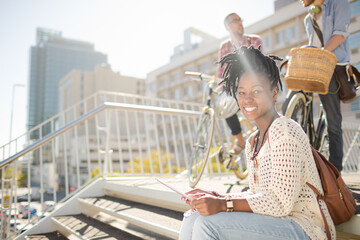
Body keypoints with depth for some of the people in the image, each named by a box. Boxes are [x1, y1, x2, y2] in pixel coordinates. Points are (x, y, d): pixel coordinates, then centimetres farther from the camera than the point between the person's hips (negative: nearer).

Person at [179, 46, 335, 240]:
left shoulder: (284, 131, -16)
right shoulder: (252, 142, 11)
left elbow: (280, 203, -21)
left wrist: (223, 204, -23)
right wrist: (214, 197, -1)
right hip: (273, 222, 8)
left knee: (208, 223, -24)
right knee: (192, 217, -7)